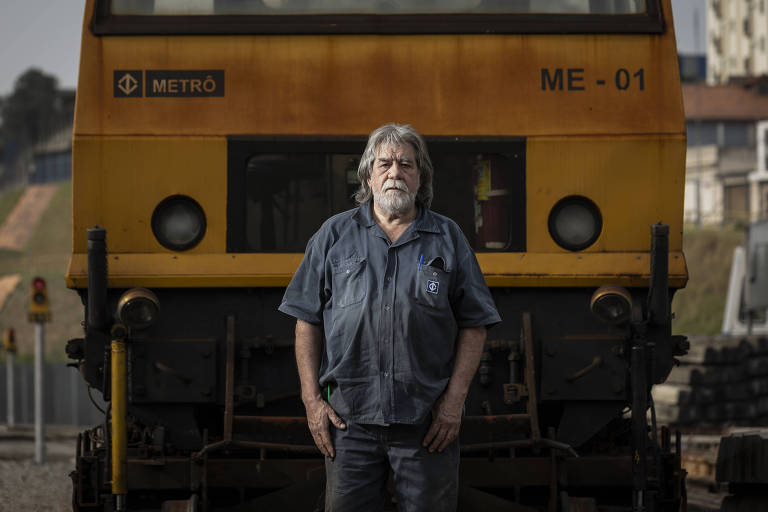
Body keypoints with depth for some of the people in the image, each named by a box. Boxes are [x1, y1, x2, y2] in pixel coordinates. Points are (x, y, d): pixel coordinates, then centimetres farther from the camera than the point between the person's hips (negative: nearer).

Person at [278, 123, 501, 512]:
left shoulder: (447, 239, 8)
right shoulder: (334, 236, 9)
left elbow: (473, 325, 6)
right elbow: (308, 322, 8)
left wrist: (454, 399, -4)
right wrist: (312, 399, 0)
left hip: (427, 422, 0)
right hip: (350, 419, 0)